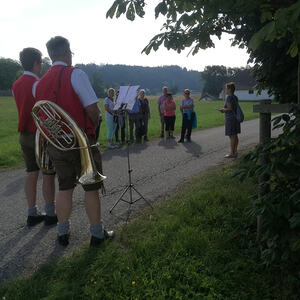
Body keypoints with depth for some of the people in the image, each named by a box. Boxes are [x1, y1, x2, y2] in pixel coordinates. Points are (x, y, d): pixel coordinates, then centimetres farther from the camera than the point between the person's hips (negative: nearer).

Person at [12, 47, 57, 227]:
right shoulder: (38, 84, -15)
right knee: (48, 175, 2)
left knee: (32, 174, 11)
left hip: (25, 135, 8)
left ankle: (32, 214, 17)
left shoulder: (16, 85, 10)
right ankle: (50, 214, 11)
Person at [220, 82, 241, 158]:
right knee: (235, 136, 12)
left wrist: (223, 110, -3)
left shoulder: (229, 97, -16)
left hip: (230, 118, -9)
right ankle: (235, 152, 18)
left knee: (232, 136, -5)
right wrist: (224, 110, 15)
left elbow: (229, 109, -21)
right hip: (236, 117, 9)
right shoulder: (235, 97, 12)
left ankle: (232, 153, 0)